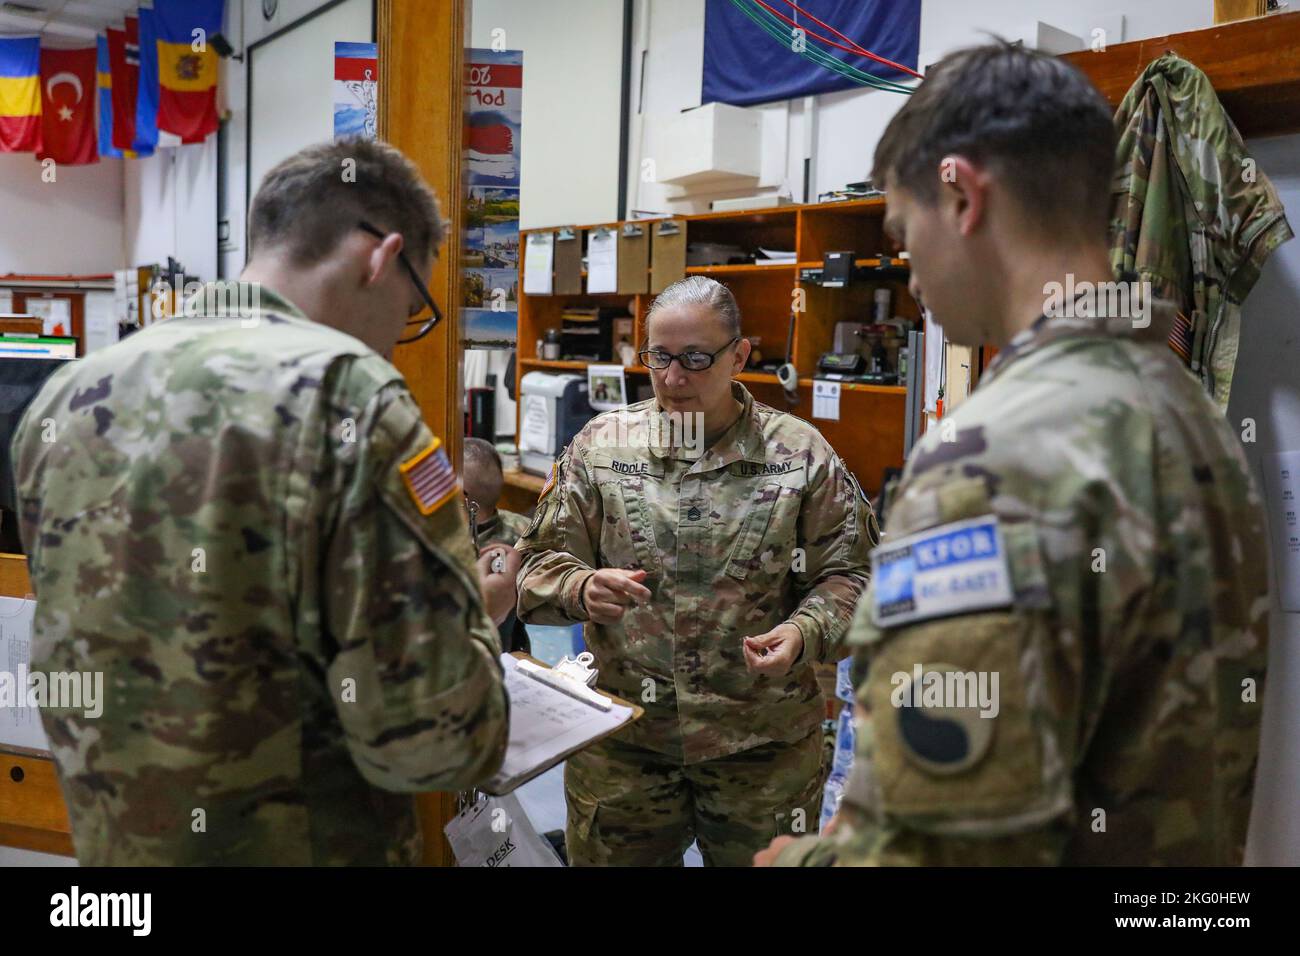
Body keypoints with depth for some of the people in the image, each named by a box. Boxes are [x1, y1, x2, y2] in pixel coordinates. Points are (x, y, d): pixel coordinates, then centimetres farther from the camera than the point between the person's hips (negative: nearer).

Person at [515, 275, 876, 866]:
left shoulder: (800, 453, -2)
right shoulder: (600, 445, 0)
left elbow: (847, 573, 1)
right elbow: (541, 564, 1)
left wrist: (805, 632, -19)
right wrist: (583, 588, -21)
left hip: (762, 744, 0)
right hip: (620, 736, 1)